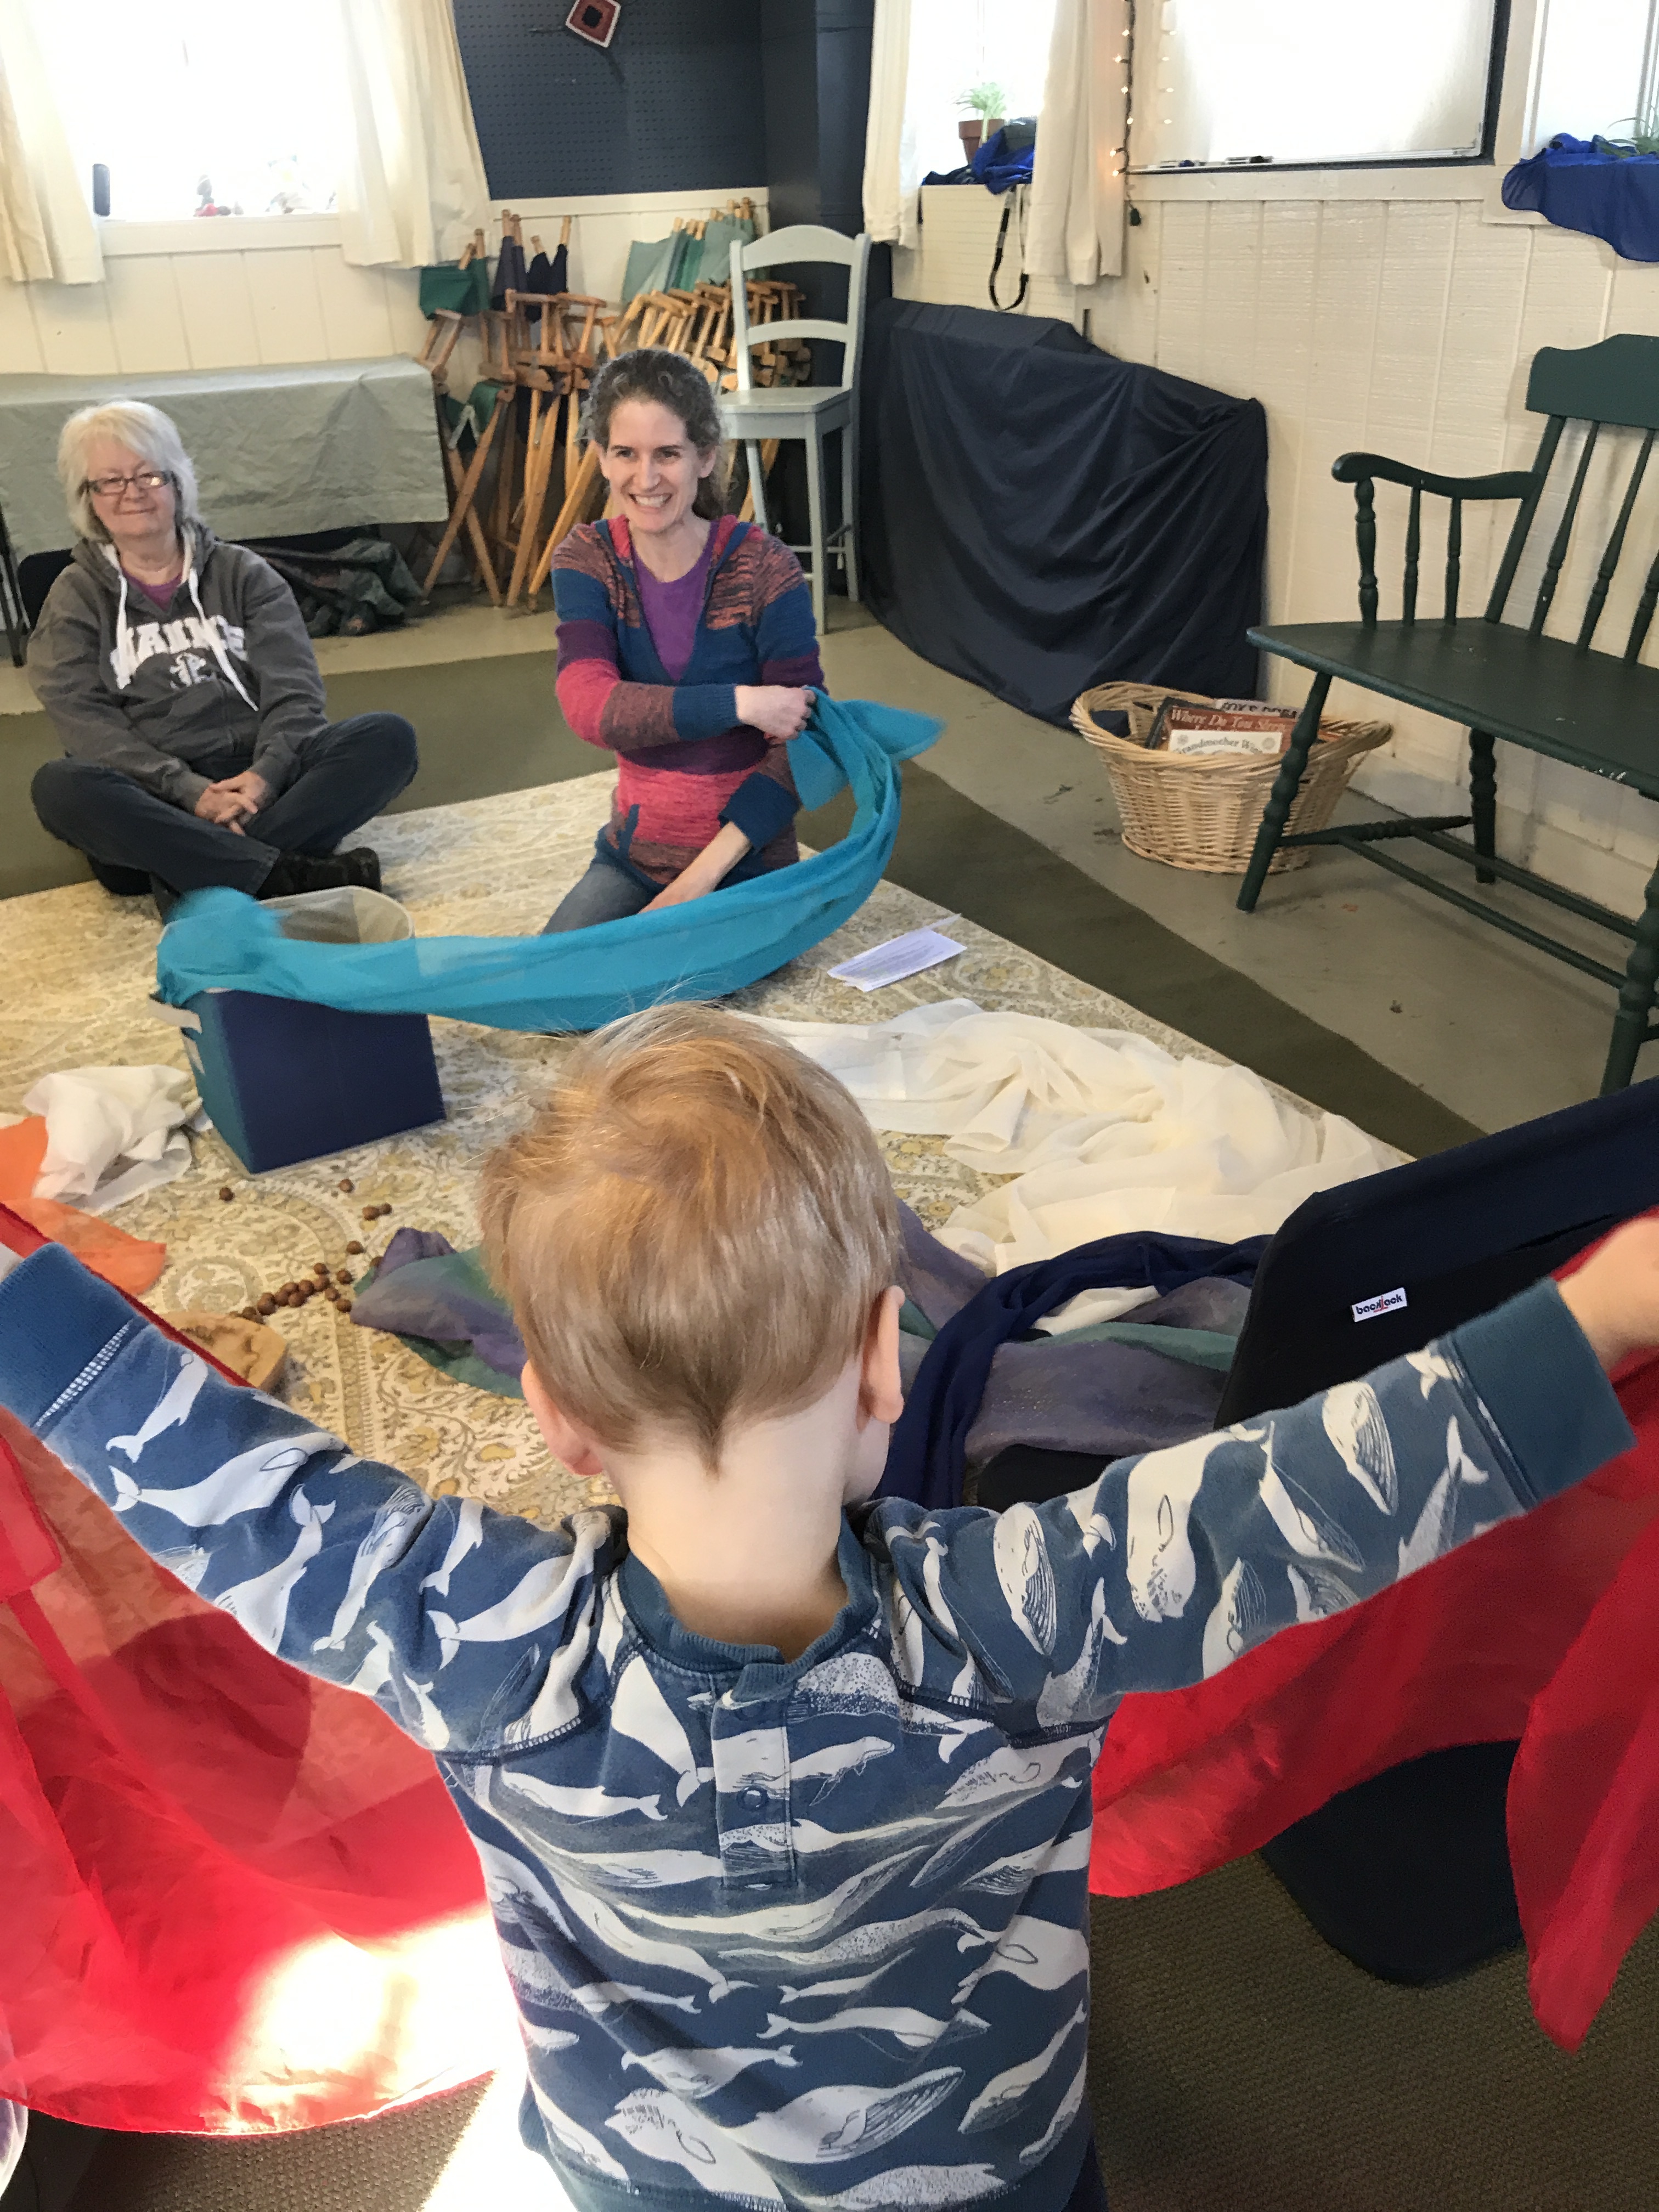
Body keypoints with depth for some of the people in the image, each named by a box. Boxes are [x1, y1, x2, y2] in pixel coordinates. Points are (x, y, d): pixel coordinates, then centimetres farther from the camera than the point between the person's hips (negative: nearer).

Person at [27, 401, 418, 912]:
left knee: (389, 737, -22)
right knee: (59, 786, -33)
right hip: (158, 799, -1)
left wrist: (267, 773, -21)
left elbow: (294, 688, 1)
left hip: (260, 780, 2)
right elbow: (87, 724, -4)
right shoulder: (75, 599, 10)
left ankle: (202, 878, -34)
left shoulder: (242, 573, 13)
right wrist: (190, 791, -22)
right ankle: (287, 875, -38)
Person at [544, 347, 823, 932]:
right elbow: (587, 706, -20)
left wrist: (702, 875, -22)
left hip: (745, 861, -3)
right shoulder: (587, 560, -4)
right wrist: (739, 703, -30)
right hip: (631, 855, 4)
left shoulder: (766, 569, -14)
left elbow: (802, 742, -15)